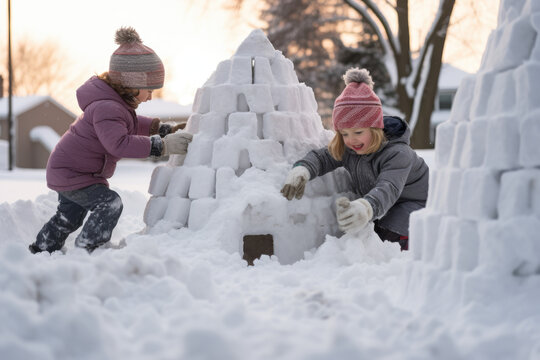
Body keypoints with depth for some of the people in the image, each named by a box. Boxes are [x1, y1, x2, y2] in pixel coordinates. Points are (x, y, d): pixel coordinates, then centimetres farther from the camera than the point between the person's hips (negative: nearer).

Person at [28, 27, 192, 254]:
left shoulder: (115, 102, 1)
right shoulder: (106, 108, -32)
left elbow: (131, 125, 20)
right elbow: (119, 143, -46)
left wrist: (159, 128, 6)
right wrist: (161, 146, -48)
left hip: (66, 169, 11)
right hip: (69, 173, -11)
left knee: (68, 218, 24)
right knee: (110, 204, -22)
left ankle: (41, 252, 41)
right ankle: (86, 252, -16)